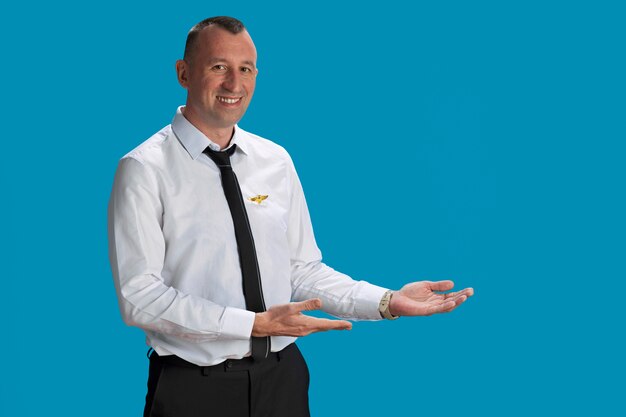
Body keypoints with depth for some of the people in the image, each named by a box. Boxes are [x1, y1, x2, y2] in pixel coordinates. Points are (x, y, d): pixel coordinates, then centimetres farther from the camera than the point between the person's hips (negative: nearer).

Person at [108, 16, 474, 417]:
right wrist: (255, 324, -23)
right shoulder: (145, 170, -10)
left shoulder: (276, 161, 4)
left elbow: (303, 270, 7)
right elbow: (140, 296, -16)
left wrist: (388, 302, -8)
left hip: (282, 379, 4)